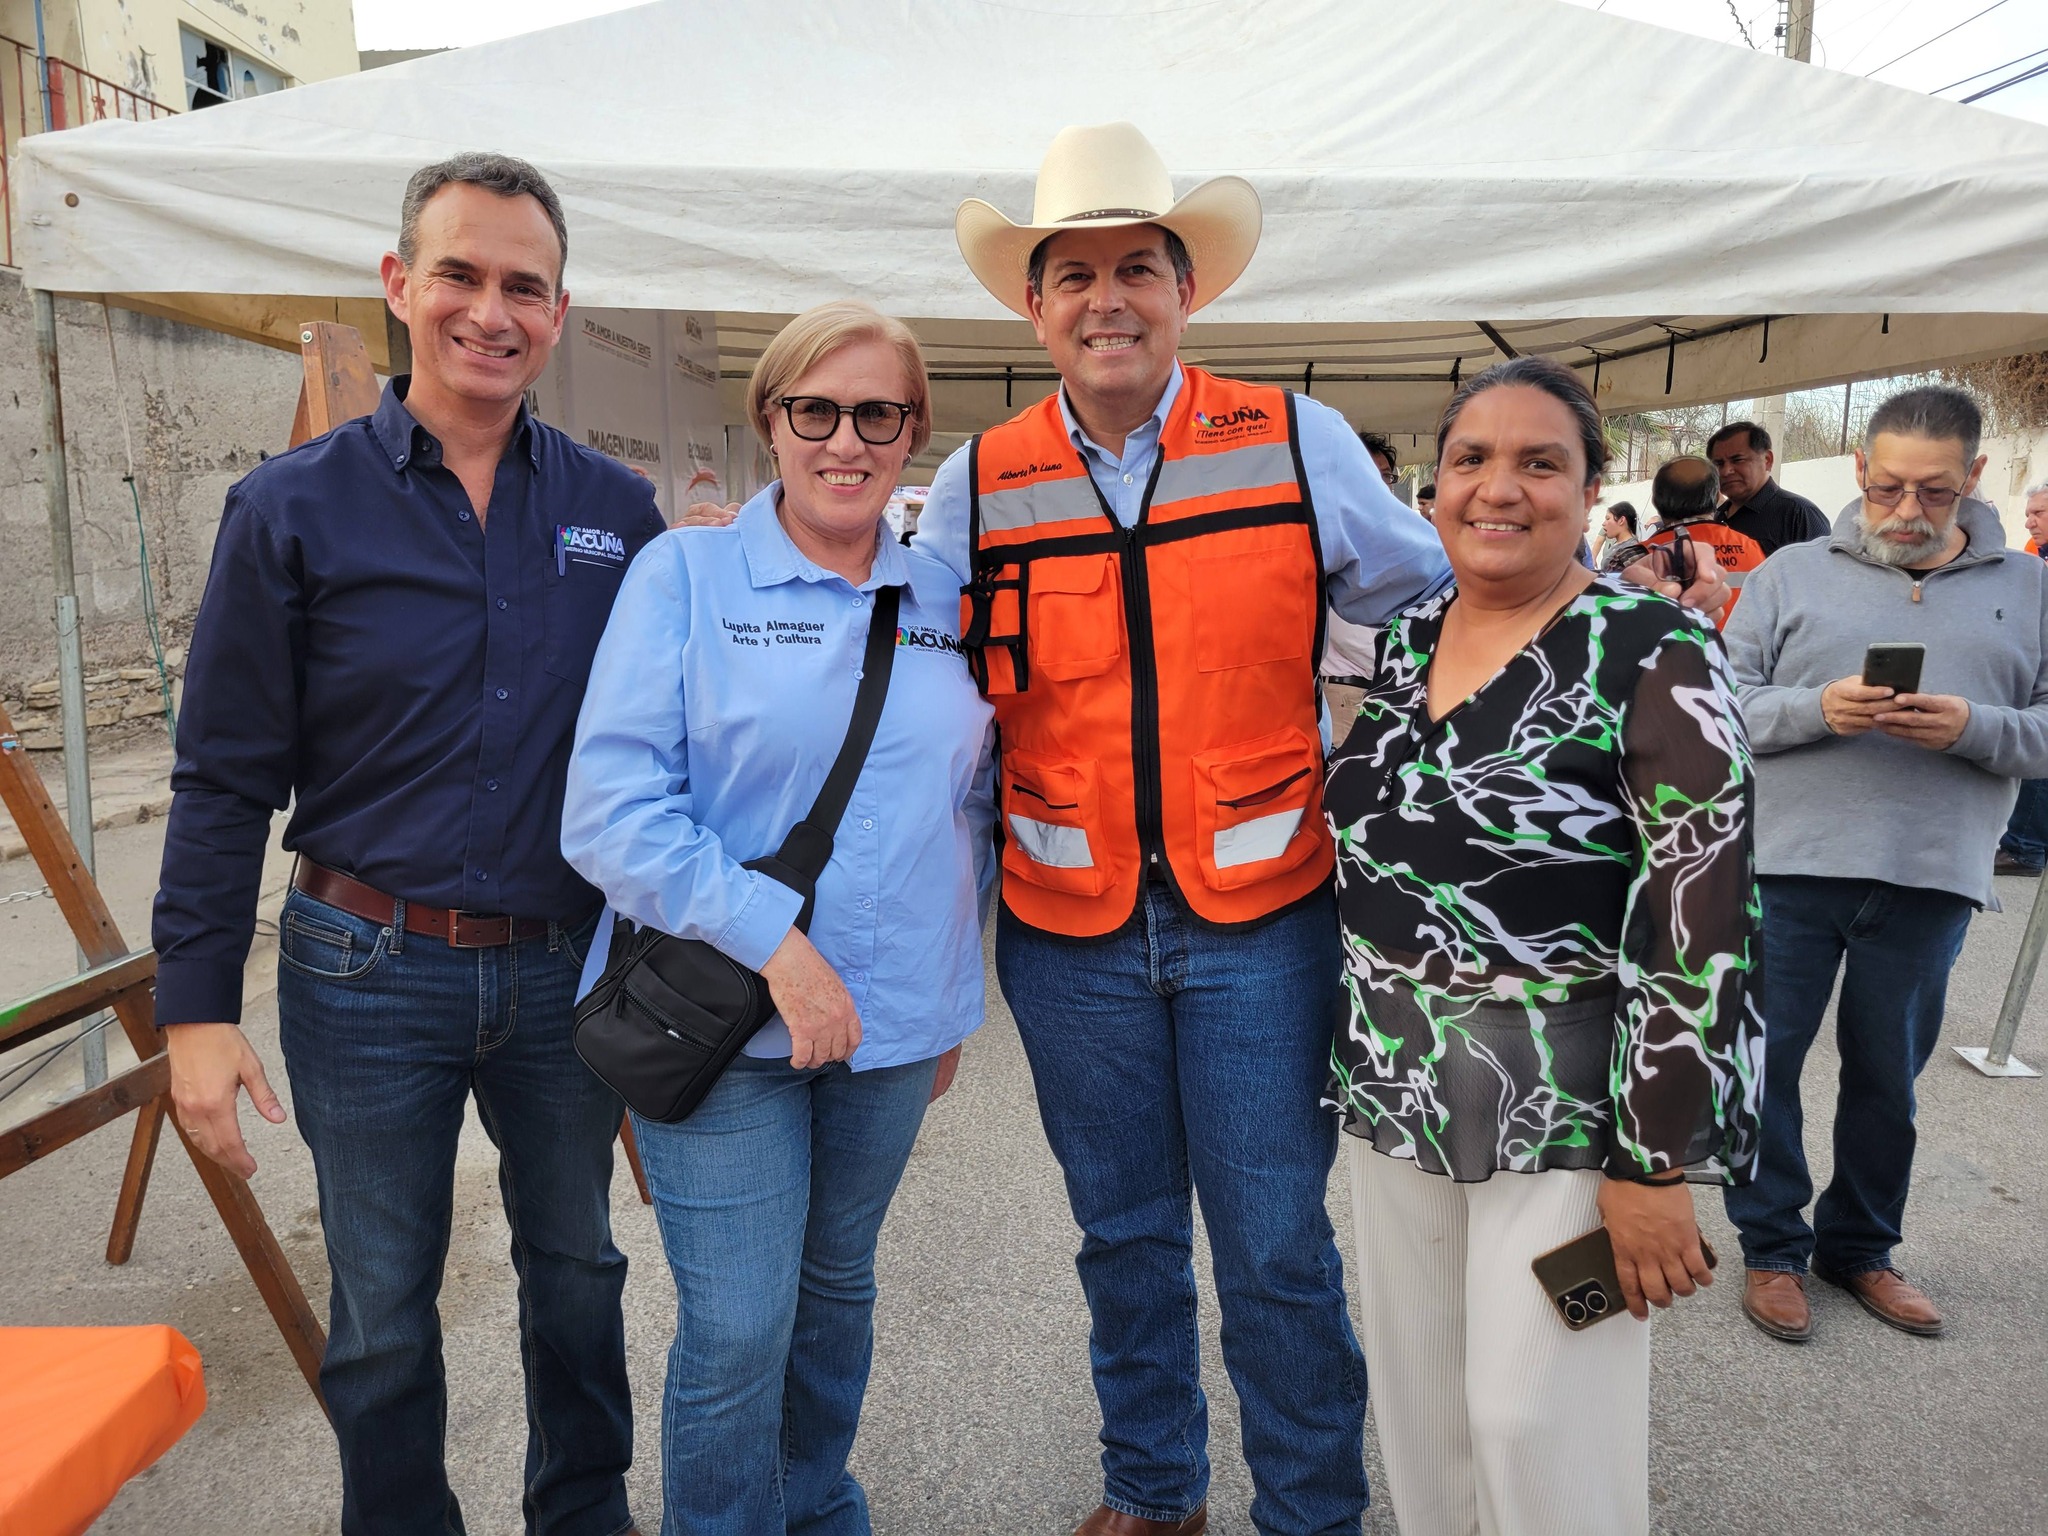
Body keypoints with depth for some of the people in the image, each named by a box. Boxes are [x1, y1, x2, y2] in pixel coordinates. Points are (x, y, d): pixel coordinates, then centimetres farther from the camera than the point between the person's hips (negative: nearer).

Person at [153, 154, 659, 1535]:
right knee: (383, 1309, 14)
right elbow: (225, 779, -4)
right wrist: (196, 1004, -7)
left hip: (568, 965, 2)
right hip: (370, 972, -2)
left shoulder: (617, 510, 0)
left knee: (577, 1265, 19)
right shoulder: (295, 509, -5)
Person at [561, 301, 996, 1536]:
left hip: (892, 1022, 4)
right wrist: (773, 939, -20)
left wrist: (955, 997, 14)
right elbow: (612, 806, -13)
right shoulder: (684, 575, -5)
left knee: (838, 1290, 21)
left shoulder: (946, 604, 6)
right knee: (737, 1331, 2)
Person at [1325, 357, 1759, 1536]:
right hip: (1399, 1088, 6)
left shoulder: (1654, 658, -13)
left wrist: (1656, 1162, -17)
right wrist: (1357, 1059, 14)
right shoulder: (1400, 641, 5)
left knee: (1536, 1418, 5)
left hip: (1566, 1104, -5)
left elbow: (1702, 924, -16)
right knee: (1419, 1400, 17)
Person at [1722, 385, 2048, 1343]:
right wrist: (1817, 708, -18)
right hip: (1789, 866, -1)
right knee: (1765, 1058, 6)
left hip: (1932, 880, 2)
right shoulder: (1790, 575, 3)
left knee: (1887, 1075, 14)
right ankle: (1772, 1246, 24)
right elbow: (1726, 704, -1)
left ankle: (1860, 1245, 33)